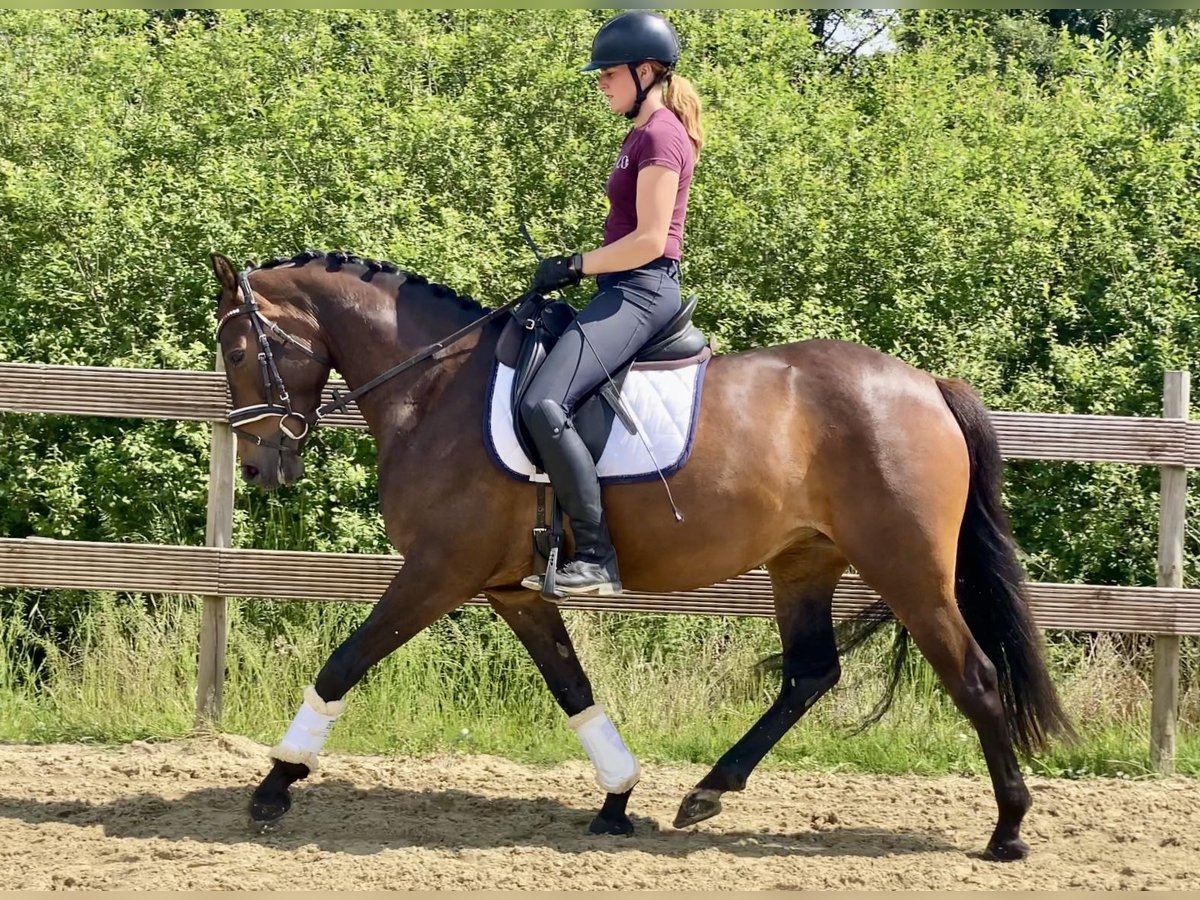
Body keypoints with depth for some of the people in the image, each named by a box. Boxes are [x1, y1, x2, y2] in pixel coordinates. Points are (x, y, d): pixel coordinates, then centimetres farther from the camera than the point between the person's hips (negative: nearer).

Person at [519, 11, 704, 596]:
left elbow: (650, 239, -19)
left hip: (640, 292, -12)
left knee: (542, 404, -27)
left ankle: (597, 558, -27)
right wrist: (580, 268, 13)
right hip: (627, 290, 12)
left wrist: (576, 267, -13)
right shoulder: (644, 134, 19)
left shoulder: (659, 135, -12)